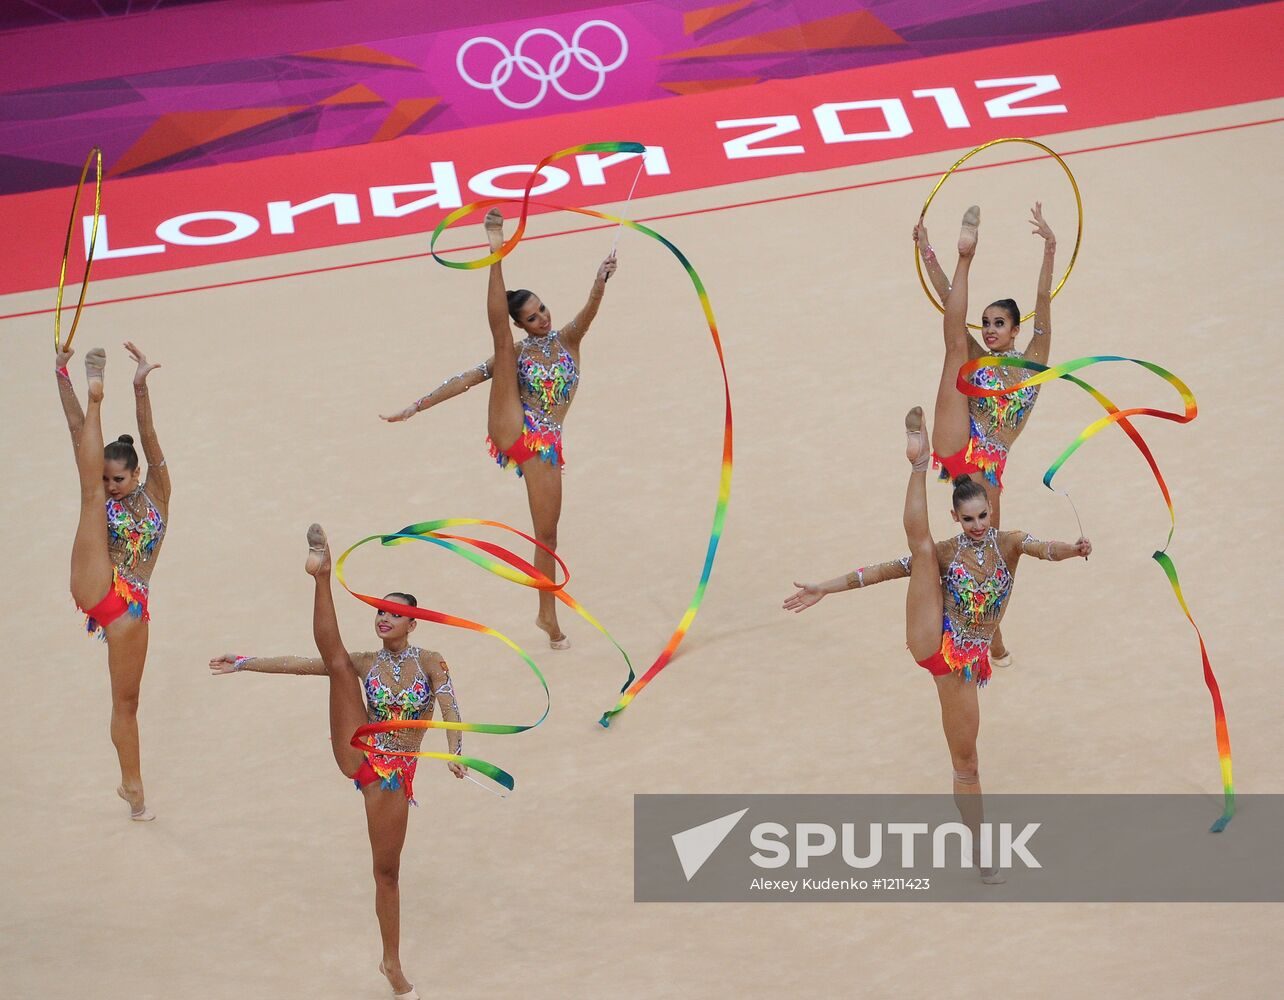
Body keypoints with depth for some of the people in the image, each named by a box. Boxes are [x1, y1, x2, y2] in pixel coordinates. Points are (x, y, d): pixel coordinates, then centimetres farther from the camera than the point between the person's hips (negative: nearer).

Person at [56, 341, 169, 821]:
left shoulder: (156, 493, 5)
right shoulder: (104, 495, 7)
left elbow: (148, 438, -10)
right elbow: (77, 431, 0)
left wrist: (141, 387, -25)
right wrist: (63, 378, -8)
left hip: (130, 606, 0)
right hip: (95, 587, 0)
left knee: (126, 699, 5)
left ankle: (132, 785, 15)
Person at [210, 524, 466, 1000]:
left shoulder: (430, 662, -1)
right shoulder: (366, 664, 6)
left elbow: (450, 709, -16)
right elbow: (299, 664, 4)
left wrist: (455, 751, -35)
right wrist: (244, 663, -2)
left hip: (394, 775, -1)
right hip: (357, 755, 1)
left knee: (387, 871, 3)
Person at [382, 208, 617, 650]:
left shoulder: (568, 339, 9)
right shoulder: (516, 352, 9)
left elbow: (589, 311, -12)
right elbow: (467, 380, 4)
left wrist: (601, 280, -33)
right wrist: (416, 406, -1)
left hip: (546, 445, 0)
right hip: (512, 430, 0)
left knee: (547, 533, 1)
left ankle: (548, 616, 10)